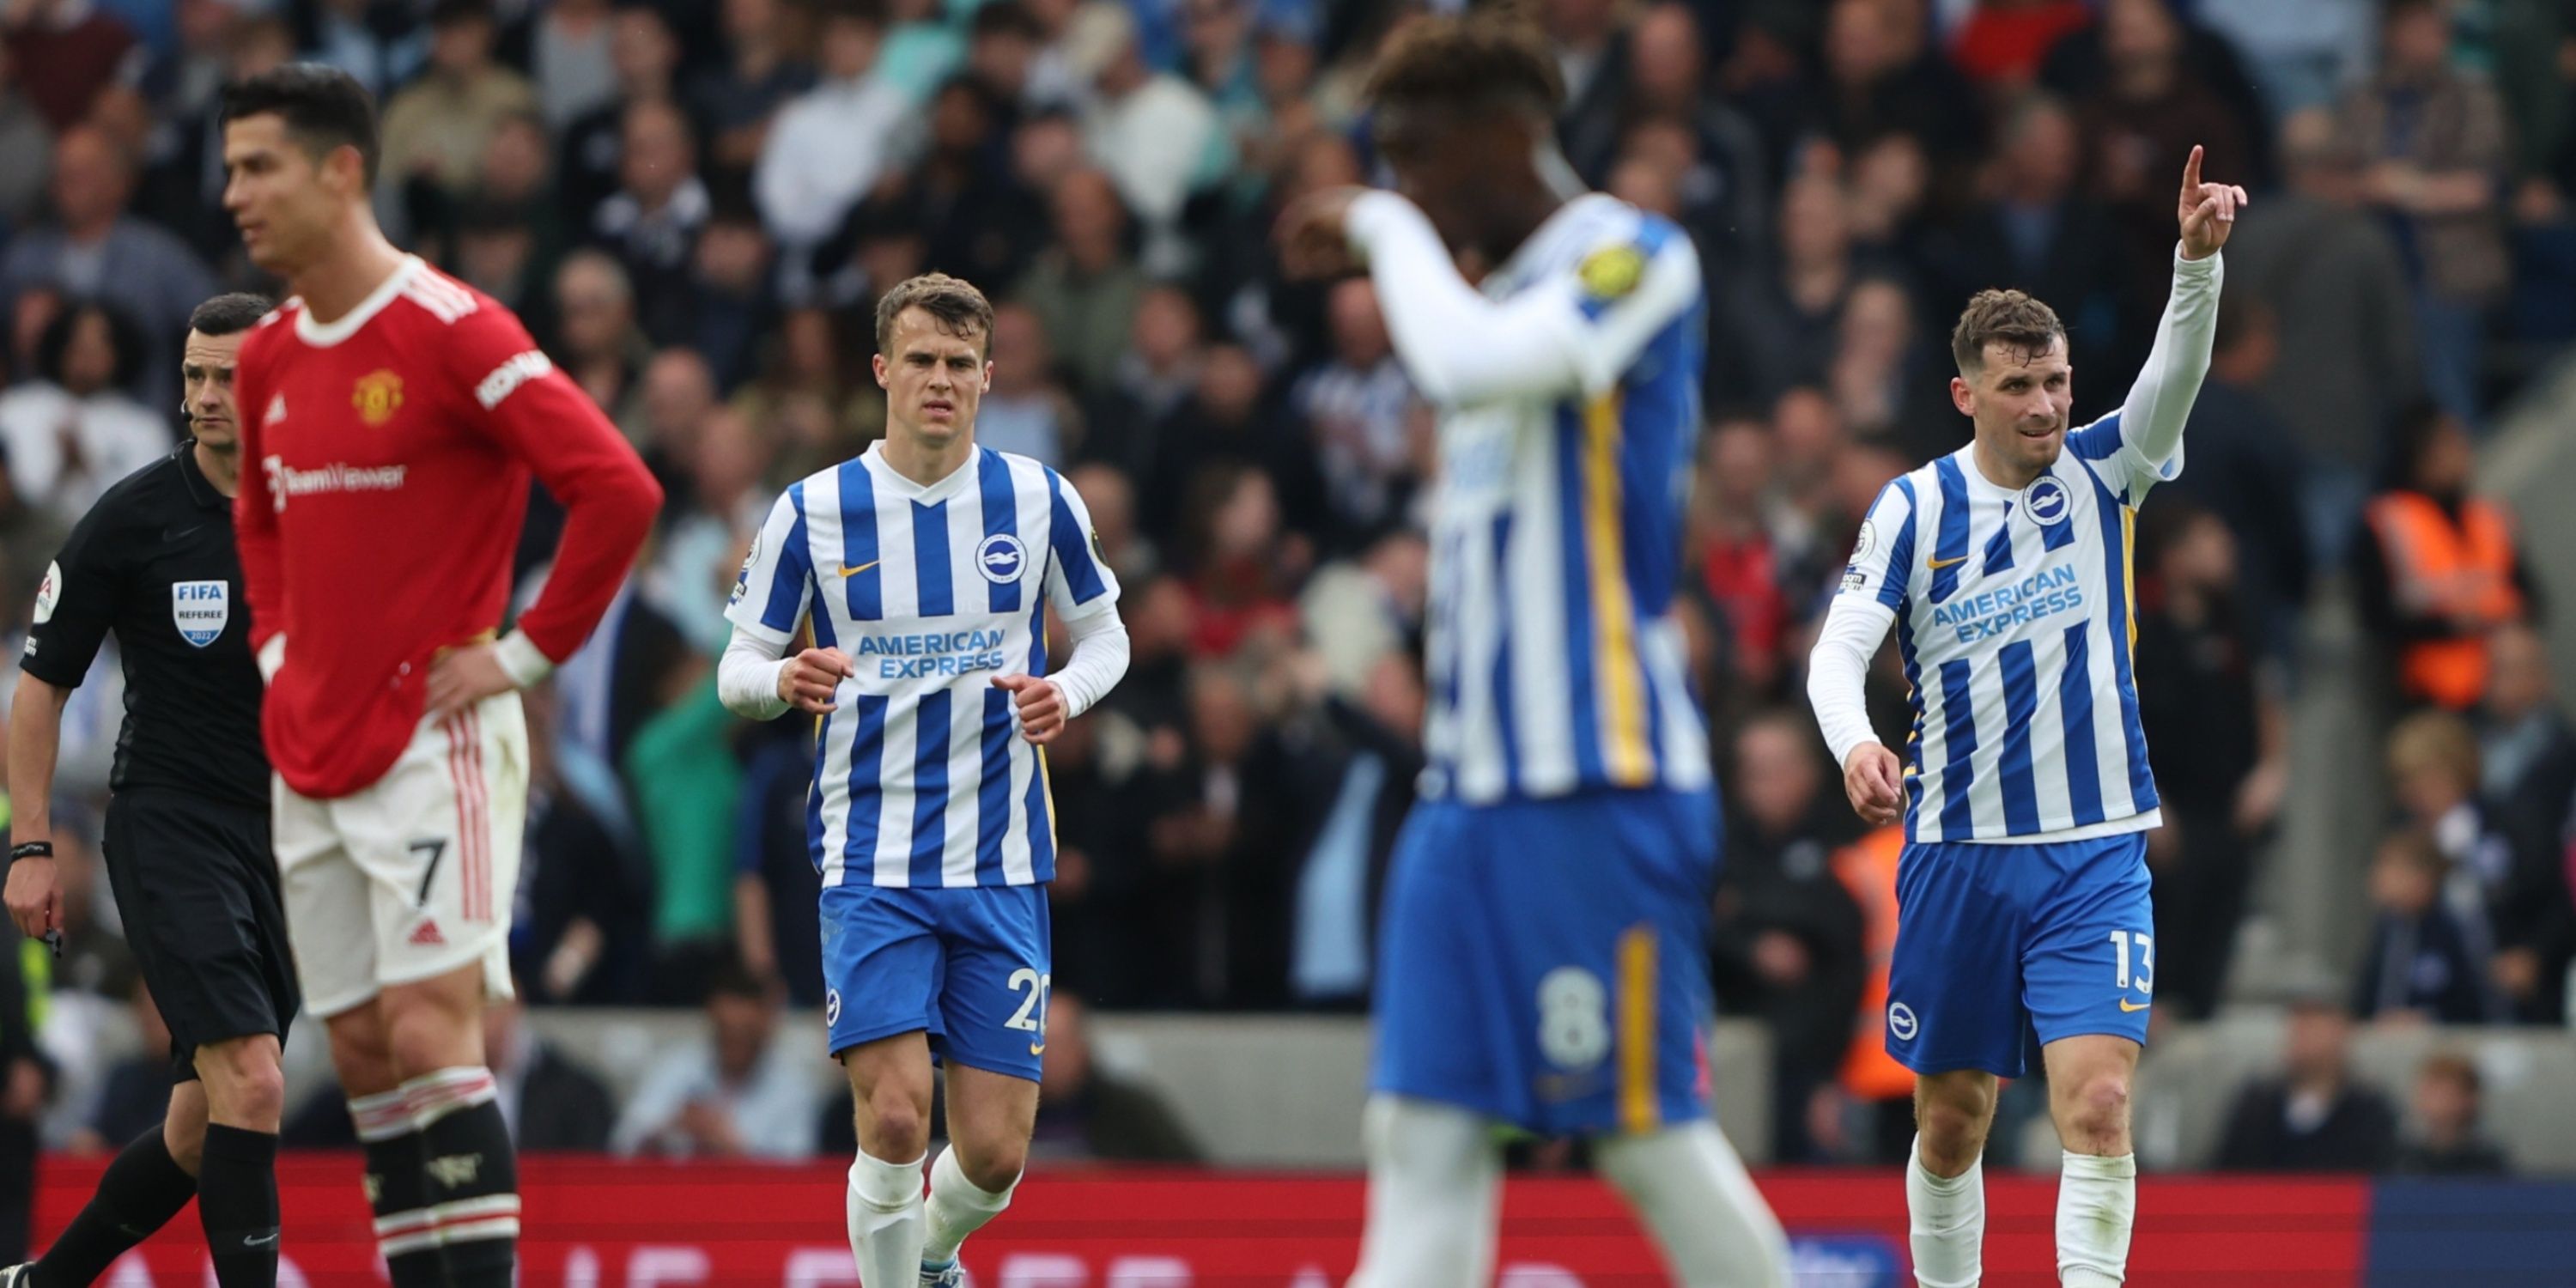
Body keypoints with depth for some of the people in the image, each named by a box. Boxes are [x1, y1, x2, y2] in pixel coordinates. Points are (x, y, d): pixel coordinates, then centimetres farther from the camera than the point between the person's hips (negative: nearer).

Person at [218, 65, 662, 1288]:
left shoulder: (449, 330, -13)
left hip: (432, 740, -8)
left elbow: (618, 489, -18)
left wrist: (524, 652, -14)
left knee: (428, 1034, -15)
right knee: (361, 1053, 6)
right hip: (311, 753, 8)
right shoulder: (267, 356, 11)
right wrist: (278, 647, 16)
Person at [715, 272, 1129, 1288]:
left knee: (994, 1154, 0)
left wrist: (1067, 692, -8)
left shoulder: (1038, 500, 2)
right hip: (870, 861, -2)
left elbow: (1103, 633, 15)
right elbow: (738, 668, 4)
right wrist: (784, 681, -20)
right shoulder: (813, 512, -2)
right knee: (895, 1120, -19)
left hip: (1001, 865, 2)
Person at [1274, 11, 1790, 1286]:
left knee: (1649, 1130, -4)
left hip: (1597, 789, -8)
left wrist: (1385, 229, -12)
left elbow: (1471, 362, -26)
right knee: (1424, 1131, -1)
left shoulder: (1633, 258, -8)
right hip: (1469, 789, 8)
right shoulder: (1503, 295, 19)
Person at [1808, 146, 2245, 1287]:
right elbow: (1838, 648, -7)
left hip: (2095, 856, -1)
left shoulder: (2099, 472, 0)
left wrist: (2199, 259, -35)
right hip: (1958, 850, 1)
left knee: (2097, 1105, -15)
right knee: (1952, 1123, 9)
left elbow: (2176, 374, -16)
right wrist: (1853, 742, -29)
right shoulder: (1916, 508, -1)